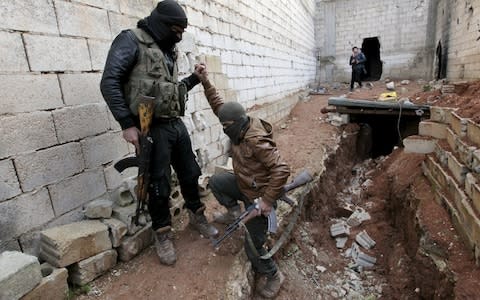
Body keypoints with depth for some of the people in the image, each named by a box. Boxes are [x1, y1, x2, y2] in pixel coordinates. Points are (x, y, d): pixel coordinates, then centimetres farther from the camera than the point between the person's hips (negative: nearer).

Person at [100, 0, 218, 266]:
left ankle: (196, 215, 37)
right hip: (152, 128, -7)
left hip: (177, 124, 8)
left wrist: (194, 78, 12)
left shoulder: (167, 51, 16)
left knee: (190, 174, 15)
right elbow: (109, 83, -15)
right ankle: (162, 235, 21)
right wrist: (127, 124, -20)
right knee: (159, 185, 1)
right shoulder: (131, 40, -6)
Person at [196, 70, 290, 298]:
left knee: (253, 247, -1)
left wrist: (267, 200, -34)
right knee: (215, 182, 15)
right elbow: (218, 106, 3)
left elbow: (282, 170, -36)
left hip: (258, 195, -9)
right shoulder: (239, 129, -5)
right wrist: (205, 82, -4)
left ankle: (272, 275, 26)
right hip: (243, 184, 9)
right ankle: (234, 213, 26)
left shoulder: (257, 141, -33)